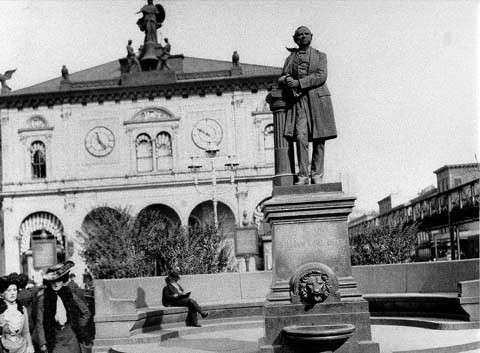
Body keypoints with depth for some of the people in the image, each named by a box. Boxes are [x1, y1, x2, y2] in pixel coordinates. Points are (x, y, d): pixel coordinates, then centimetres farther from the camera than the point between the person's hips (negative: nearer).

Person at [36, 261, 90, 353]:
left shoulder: (70, 295, 4)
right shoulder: (43, 299, -2)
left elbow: (86, 312, 16)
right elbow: (40, 324, -1)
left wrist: (78, 327, 8)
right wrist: (43, 343, -6)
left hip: (71, 340, 2)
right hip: (54, 341, -2)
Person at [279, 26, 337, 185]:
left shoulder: (320, 56, 12)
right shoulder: (290, 58, 20)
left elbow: (321, 77, -4)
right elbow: (283, 78, 13)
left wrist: (298, 83, -13)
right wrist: (286, 80, -11)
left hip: (318, 100, -1)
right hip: (298, 102, 1)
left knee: (319, 140, -4)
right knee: (301, 137, -15)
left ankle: (317, 176, 2)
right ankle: (303, 176, -14)